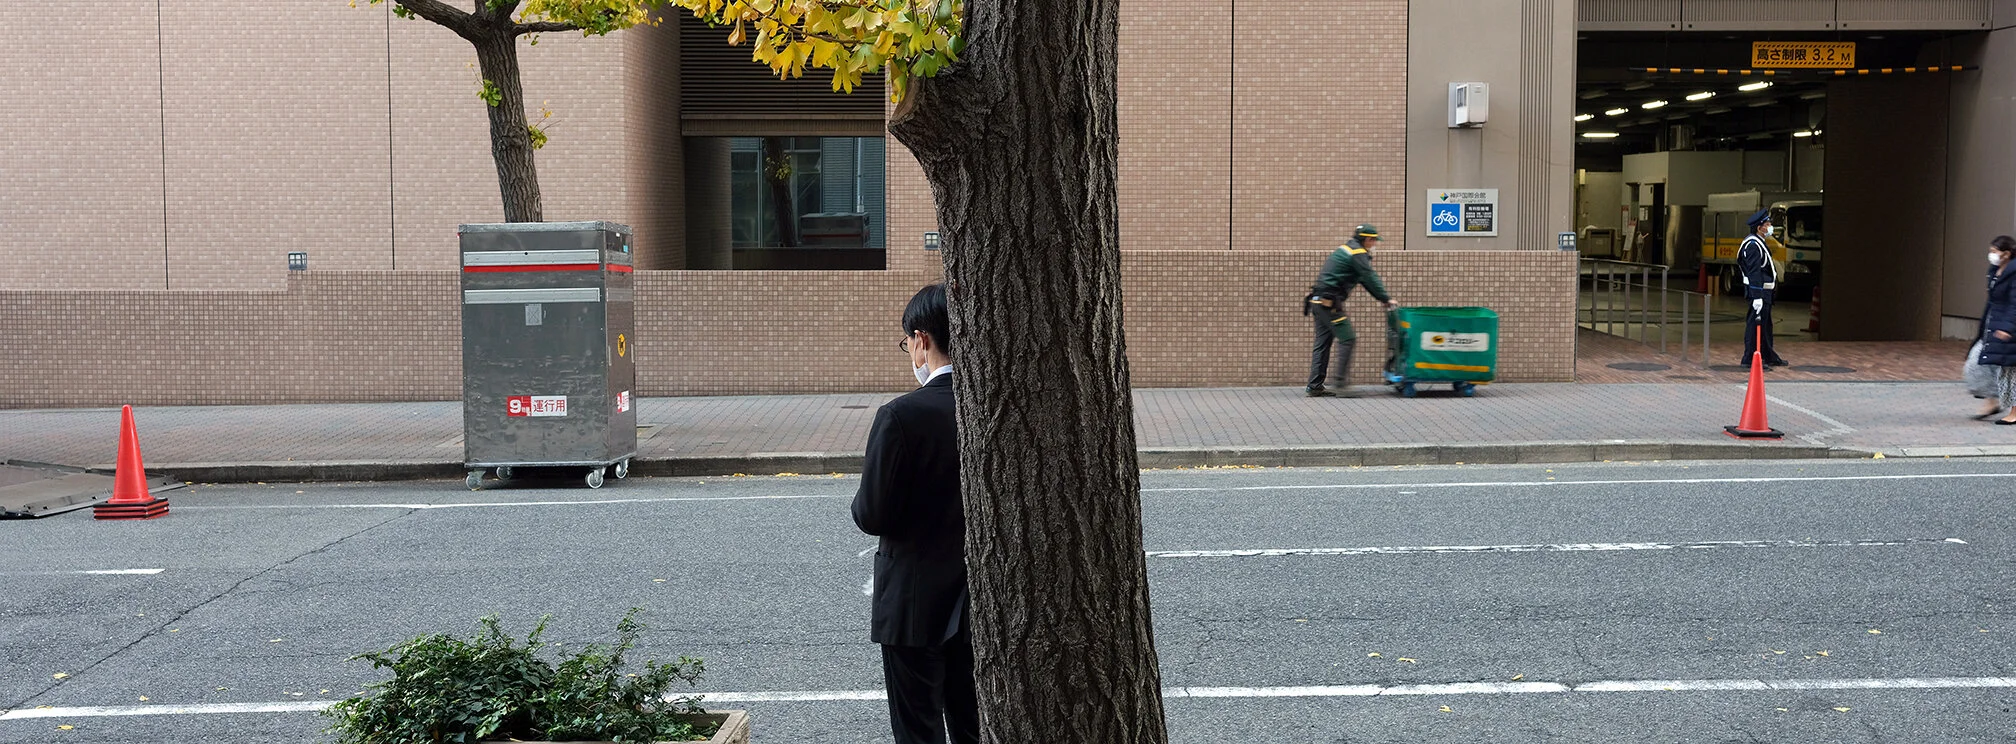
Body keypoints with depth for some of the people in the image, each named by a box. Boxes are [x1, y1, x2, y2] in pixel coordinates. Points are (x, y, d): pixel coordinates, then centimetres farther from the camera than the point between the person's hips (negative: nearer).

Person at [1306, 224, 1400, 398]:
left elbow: (1366, 280, 24)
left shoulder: (1346, 249, 23)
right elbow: (1370, 278, -11)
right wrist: (1387, 299, -3)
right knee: (1347, 339, -7)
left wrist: (1383, 298, 19)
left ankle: (1315, 386, 8)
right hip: (1329, 303, -10)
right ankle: (1341, 380, -8)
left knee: (1323, 343, 9)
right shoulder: (1358, 253, -8)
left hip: (1319, 302, 10)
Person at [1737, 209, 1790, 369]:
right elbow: (1754, 273, -23)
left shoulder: (1759, 243, 17)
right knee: (1756, 325, -7)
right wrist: (1757, 297, -27)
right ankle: (1749, 359, -3)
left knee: (1765, 325, 19)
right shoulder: (1753, 245, -18)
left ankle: (1770, 357, 29)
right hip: (1759, 291, -11)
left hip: (1765, 291, 11)